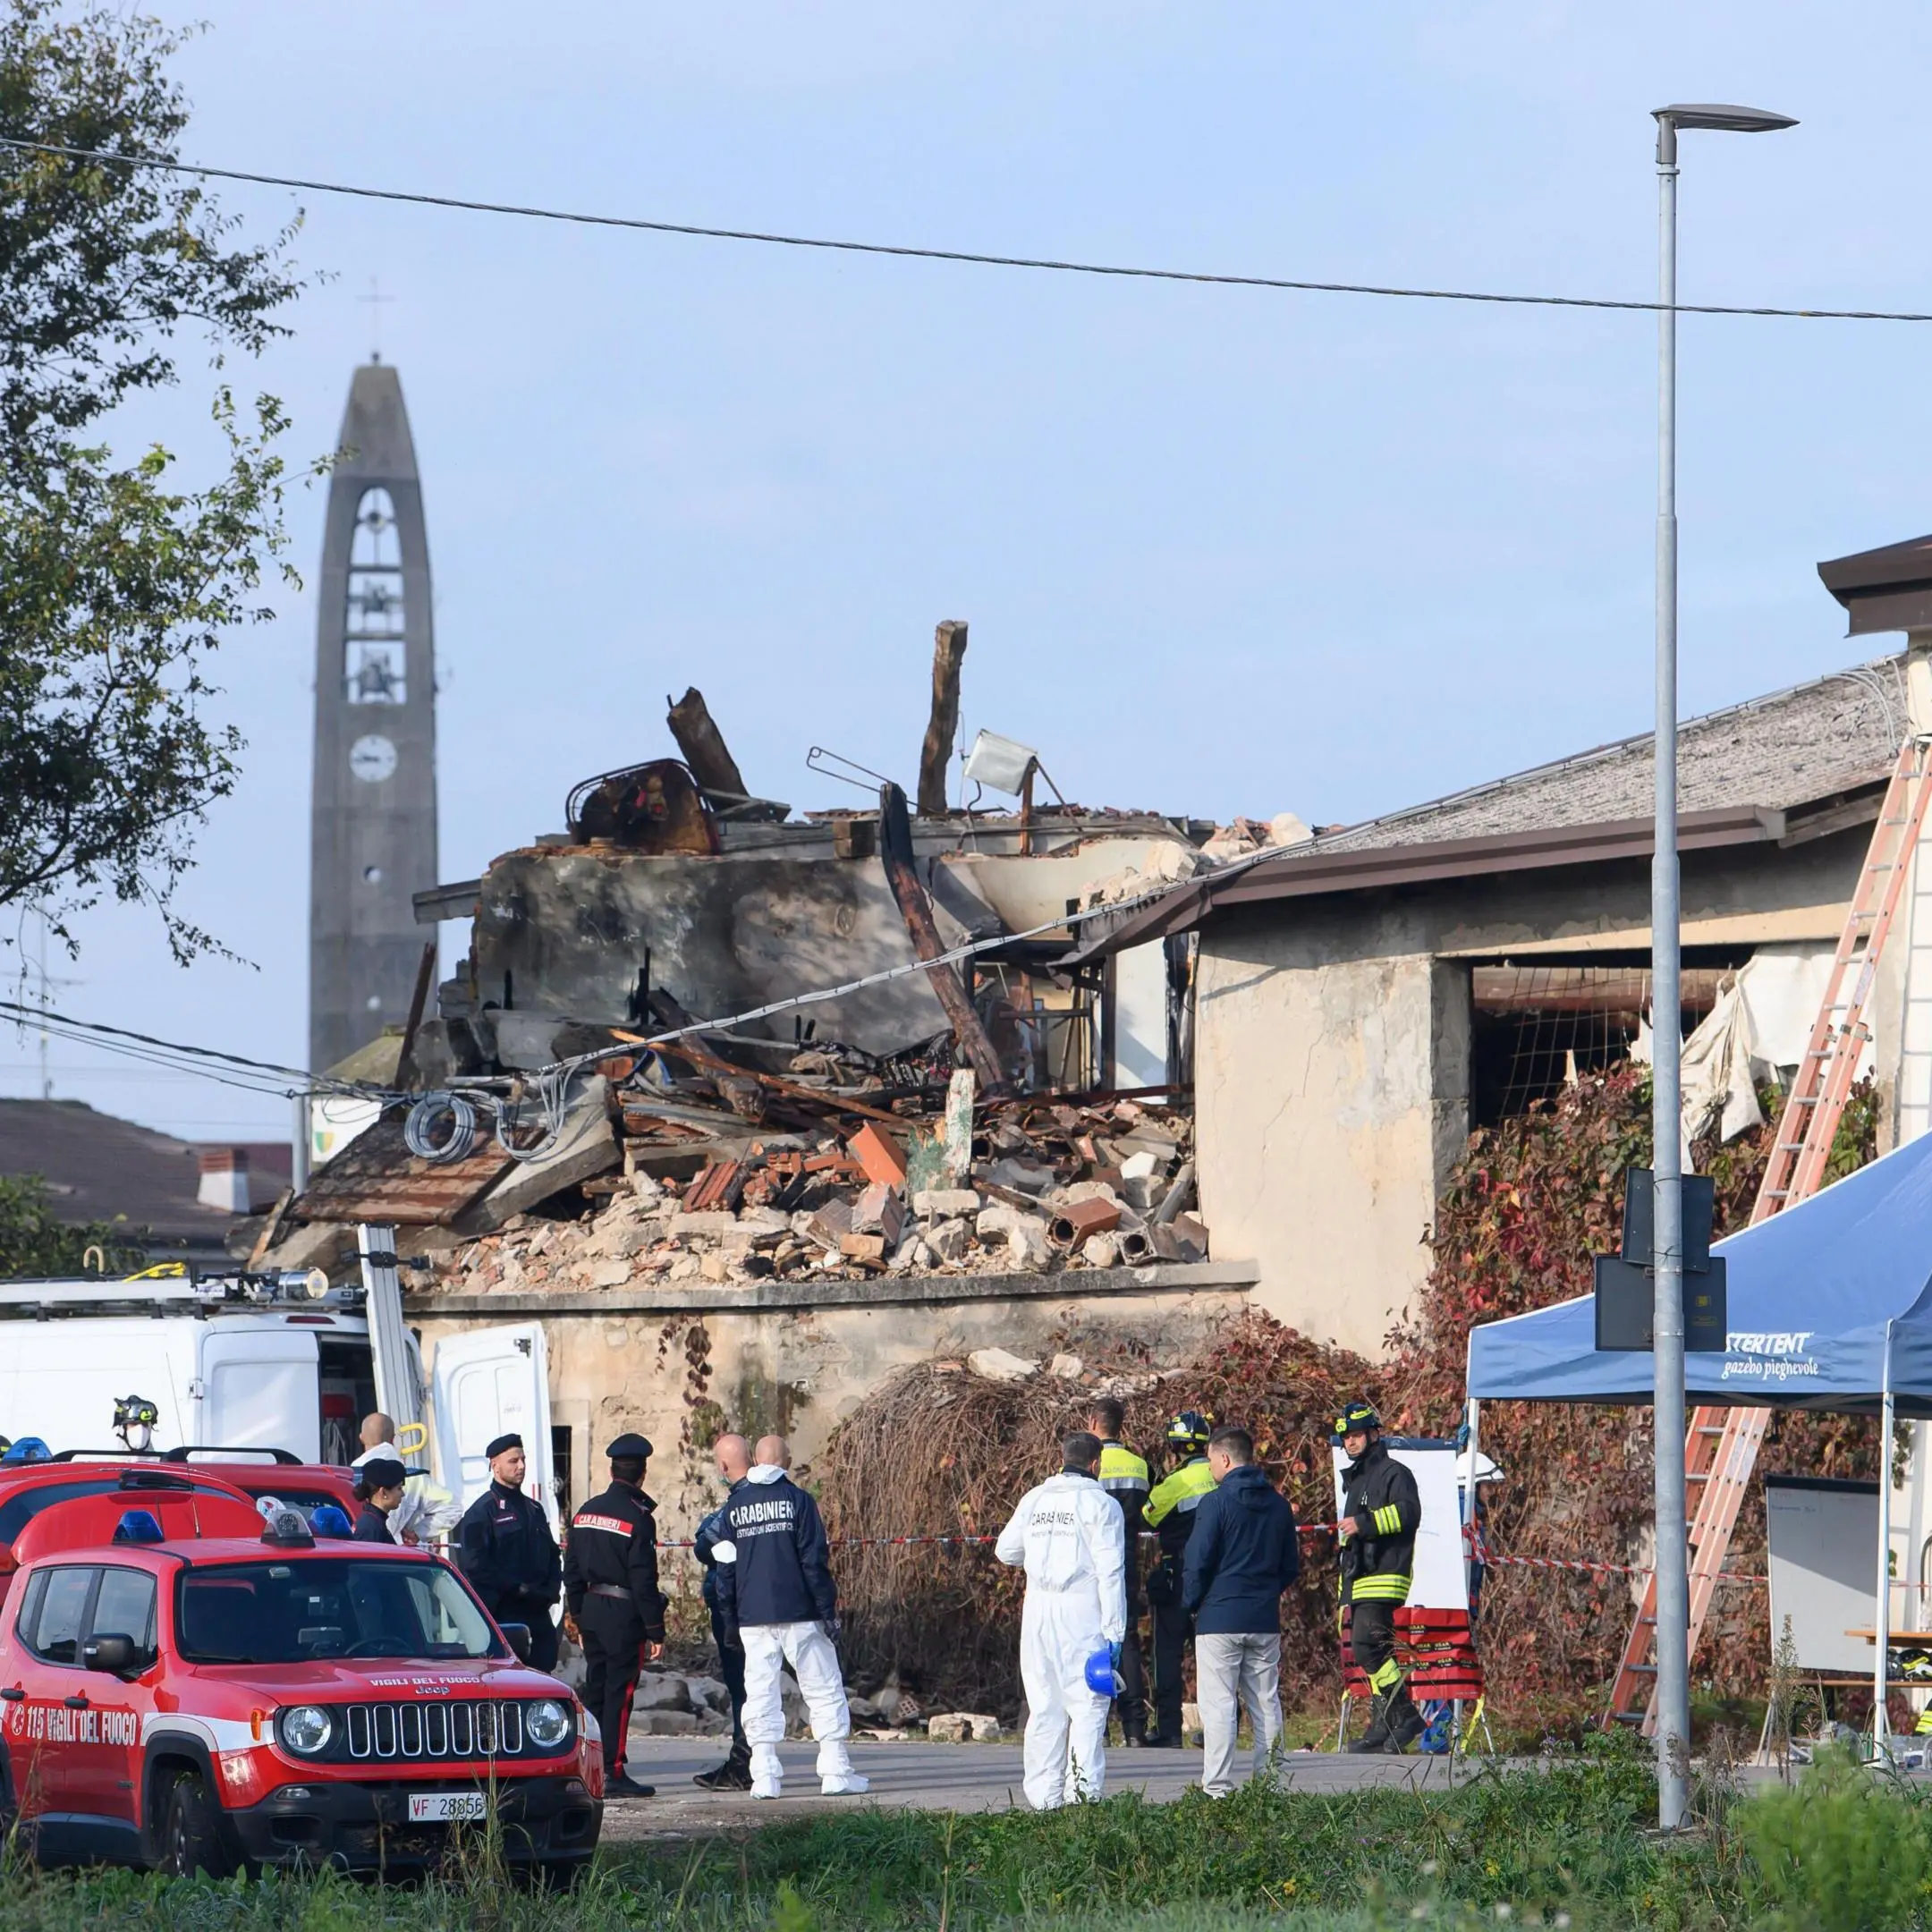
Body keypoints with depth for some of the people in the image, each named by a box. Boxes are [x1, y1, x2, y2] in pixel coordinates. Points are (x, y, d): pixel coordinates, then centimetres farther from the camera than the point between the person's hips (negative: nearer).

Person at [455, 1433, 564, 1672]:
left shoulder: (534, 1510, 19)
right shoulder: (482, 1511, -4)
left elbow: (552, 1556, 23)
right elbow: (474, 1565, -13)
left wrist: (550, 1591, 3)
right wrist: (519, 1589, -15)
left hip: (538, 1614, 7)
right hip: (502, 1614, -7)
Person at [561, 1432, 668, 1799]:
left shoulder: (586, 1512, 8)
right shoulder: (638, 1518, -13)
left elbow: (572, 1567, 13)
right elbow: (643, 1579, -15)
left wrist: (574, 1612, 24)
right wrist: (655, 1632, -12)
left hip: (591, 1612, 7)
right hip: (624, 1616, -7)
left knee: (595, 1690, 13)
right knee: (619, 1694, -5)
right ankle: (613, 1773, -6)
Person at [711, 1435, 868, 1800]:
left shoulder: (733, 1506, 7)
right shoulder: (797, 1500, -4)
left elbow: (725, 1566, 10)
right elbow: (814, 1560, -6)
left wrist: (730, 1618, 15)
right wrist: (828, 1611, -2)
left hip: (753, 1619, 3)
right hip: (799, 1615, -3)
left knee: (760, 1694, 5)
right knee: (825, 1691, 3)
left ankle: (764, 1776, -1)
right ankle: (836, 1771, -1)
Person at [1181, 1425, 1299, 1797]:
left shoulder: (1216, 1503, -9)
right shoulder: (1278, 1505, 9)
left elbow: (1197, 1561, -10)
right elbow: (1291, 1566, 14)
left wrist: (1191, 1604, 5)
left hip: (1220, 1617, -5)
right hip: (1265, 1620, 5)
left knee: (1218, 1706, -5)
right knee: (1266, 1704, 10)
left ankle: (1217, 1788, -10)